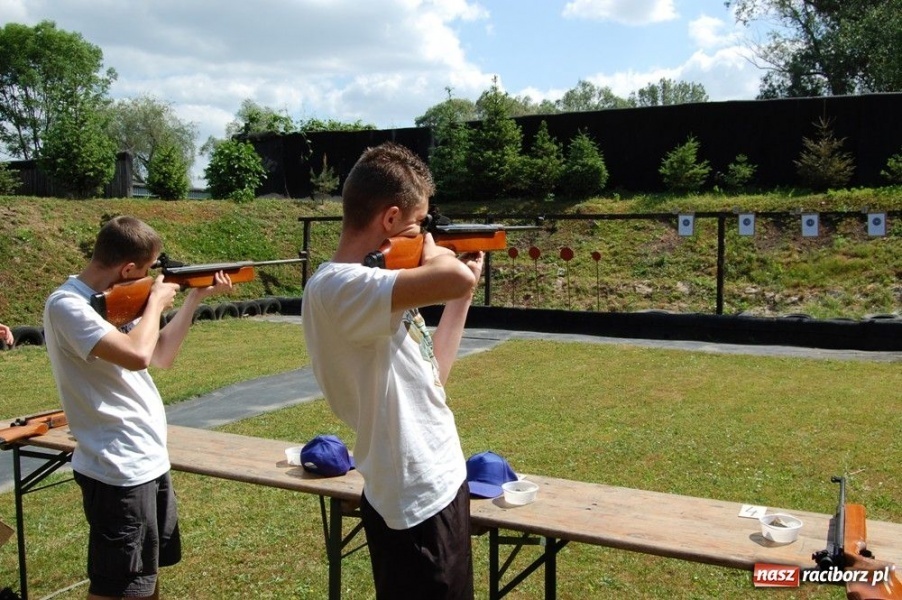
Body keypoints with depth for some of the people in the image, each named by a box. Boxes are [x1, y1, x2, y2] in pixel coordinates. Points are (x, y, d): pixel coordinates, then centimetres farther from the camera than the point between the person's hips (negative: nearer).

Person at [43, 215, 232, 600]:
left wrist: (195, 298, 9)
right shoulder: (67, 305, -19)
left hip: (150, 460, 9)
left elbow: (162, 356, 16)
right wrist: (156, 301, -16)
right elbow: (137, 355, -34)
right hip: (118, 470, -9)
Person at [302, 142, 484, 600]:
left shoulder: (368, 282, 7)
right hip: (415, 504, -9)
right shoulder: (337, 286, -23)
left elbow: (431, 376, 14)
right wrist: (432, 253, -16)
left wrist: (463, 297, 13)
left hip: (437, 486, 10)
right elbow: (454, 279, -39)